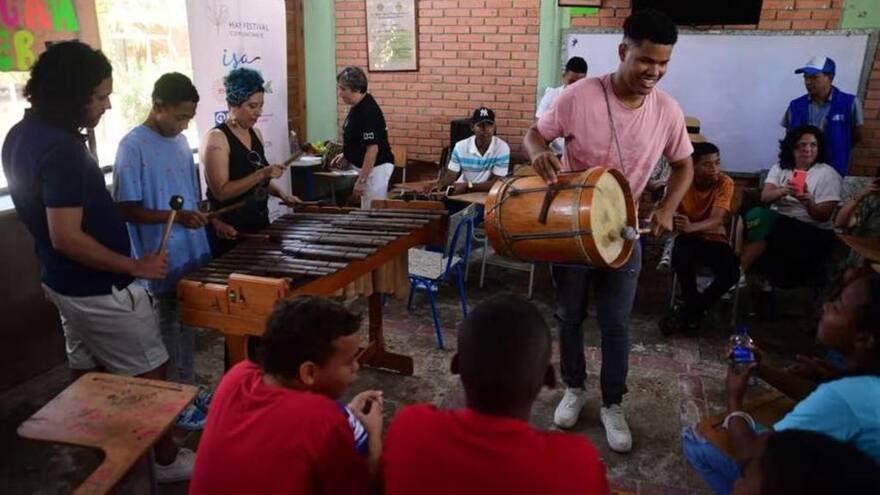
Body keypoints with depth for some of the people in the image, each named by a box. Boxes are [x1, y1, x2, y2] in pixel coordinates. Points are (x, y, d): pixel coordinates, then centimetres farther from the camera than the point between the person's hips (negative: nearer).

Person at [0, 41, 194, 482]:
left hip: (62, 281, 9)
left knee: (88, 371, 21)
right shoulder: (61, 149, -27)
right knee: (149, 375, 6)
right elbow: (67, 237, -28)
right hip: (99, 289, -9)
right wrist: (135, 266, -21)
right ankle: (168, 460, 20)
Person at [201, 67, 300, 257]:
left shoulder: (256, 133, 7)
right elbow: (221, 191, -23)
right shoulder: (216, 138, -15)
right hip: (230, 232, -8)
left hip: (259, 224, 8)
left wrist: (280, 193, 1)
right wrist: (262, 173, -28)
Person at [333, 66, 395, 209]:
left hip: (376, 168, -10)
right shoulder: (357, 107, 7)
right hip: (369, 166, 10)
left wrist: (361, 180, -24)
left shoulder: (368, 112, -23)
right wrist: (345, 154, 14)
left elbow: (373, 148, -26)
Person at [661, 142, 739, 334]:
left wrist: (692, 227, -47)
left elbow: (717, 220, -26)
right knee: (681, 256, -35)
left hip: (714, 238, 1)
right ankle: (694, 309, -9)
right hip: (688, 237, 0)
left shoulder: (725, 183, -13)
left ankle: (689, 310, -3)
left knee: (731, 273, -27)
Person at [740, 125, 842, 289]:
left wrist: (807, 202, -29)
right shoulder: (779, 168, 12)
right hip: (777, 220, 4)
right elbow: (765, 197, -4)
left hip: (812, 231, -4)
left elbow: (823, 216, -8)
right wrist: (782, 191, -26)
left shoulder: (828, 174, 0)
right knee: (756, 214, -30)